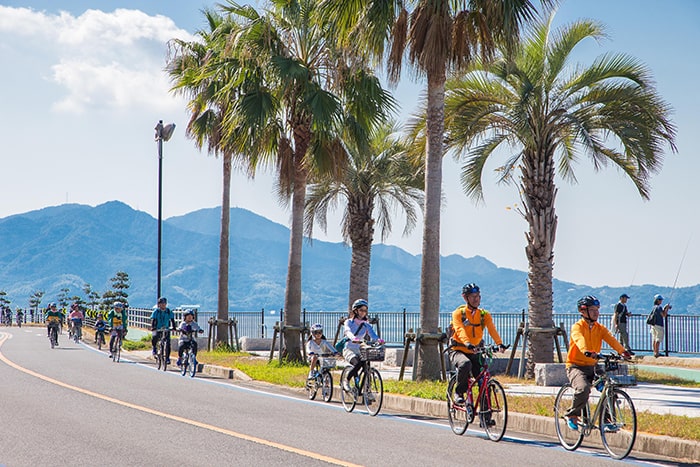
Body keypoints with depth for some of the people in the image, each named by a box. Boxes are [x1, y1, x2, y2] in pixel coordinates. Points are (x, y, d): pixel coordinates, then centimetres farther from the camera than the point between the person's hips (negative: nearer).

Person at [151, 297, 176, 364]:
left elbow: (172, 320, -7)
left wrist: (174, 328, -24)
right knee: (154, 338, -31)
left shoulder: (169, 312, -1)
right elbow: (153, 320, -16)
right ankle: (154, 348, 0)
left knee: (168, 342, -13)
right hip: (158, 329, -2)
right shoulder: (156, 311, -6)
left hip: (166, 329, 2)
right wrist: (152, 327, -34)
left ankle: (167, 358, -2)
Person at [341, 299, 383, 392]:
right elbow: (348, 331, -24)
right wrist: (353, 338, -47)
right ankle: (346, 382, -14)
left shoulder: (366, 325, 9)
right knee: (358, 363, -32)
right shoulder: (349, 322, -2)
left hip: (359, 350, 5)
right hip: (349, 349, -5)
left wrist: (378, 339, -34)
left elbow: (372, 333, -10)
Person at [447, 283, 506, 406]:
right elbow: (460, 330, -24)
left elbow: (492, 329, -13)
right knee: (465, 364, -36)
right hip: (458, 350, -4)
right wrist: (467, 343, -44)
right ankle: (459, 392, -15)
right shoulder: (458, 313, -7)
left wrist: (499, 344, -33)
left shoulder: (484, 315, 4)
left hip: (474, 352, 4)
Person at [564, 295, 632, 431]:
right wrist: (588, 352, -50)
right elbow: (580, 341, -29)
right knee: (583, 388, -32)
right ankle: (571, 415, -8)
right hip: (576, 366, -6)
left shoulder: (600, 328, 9)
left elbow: (611, 339, -9)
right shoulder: (577, 327, -8)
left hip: (592, 366, 6)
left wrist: (623, 351, -27)